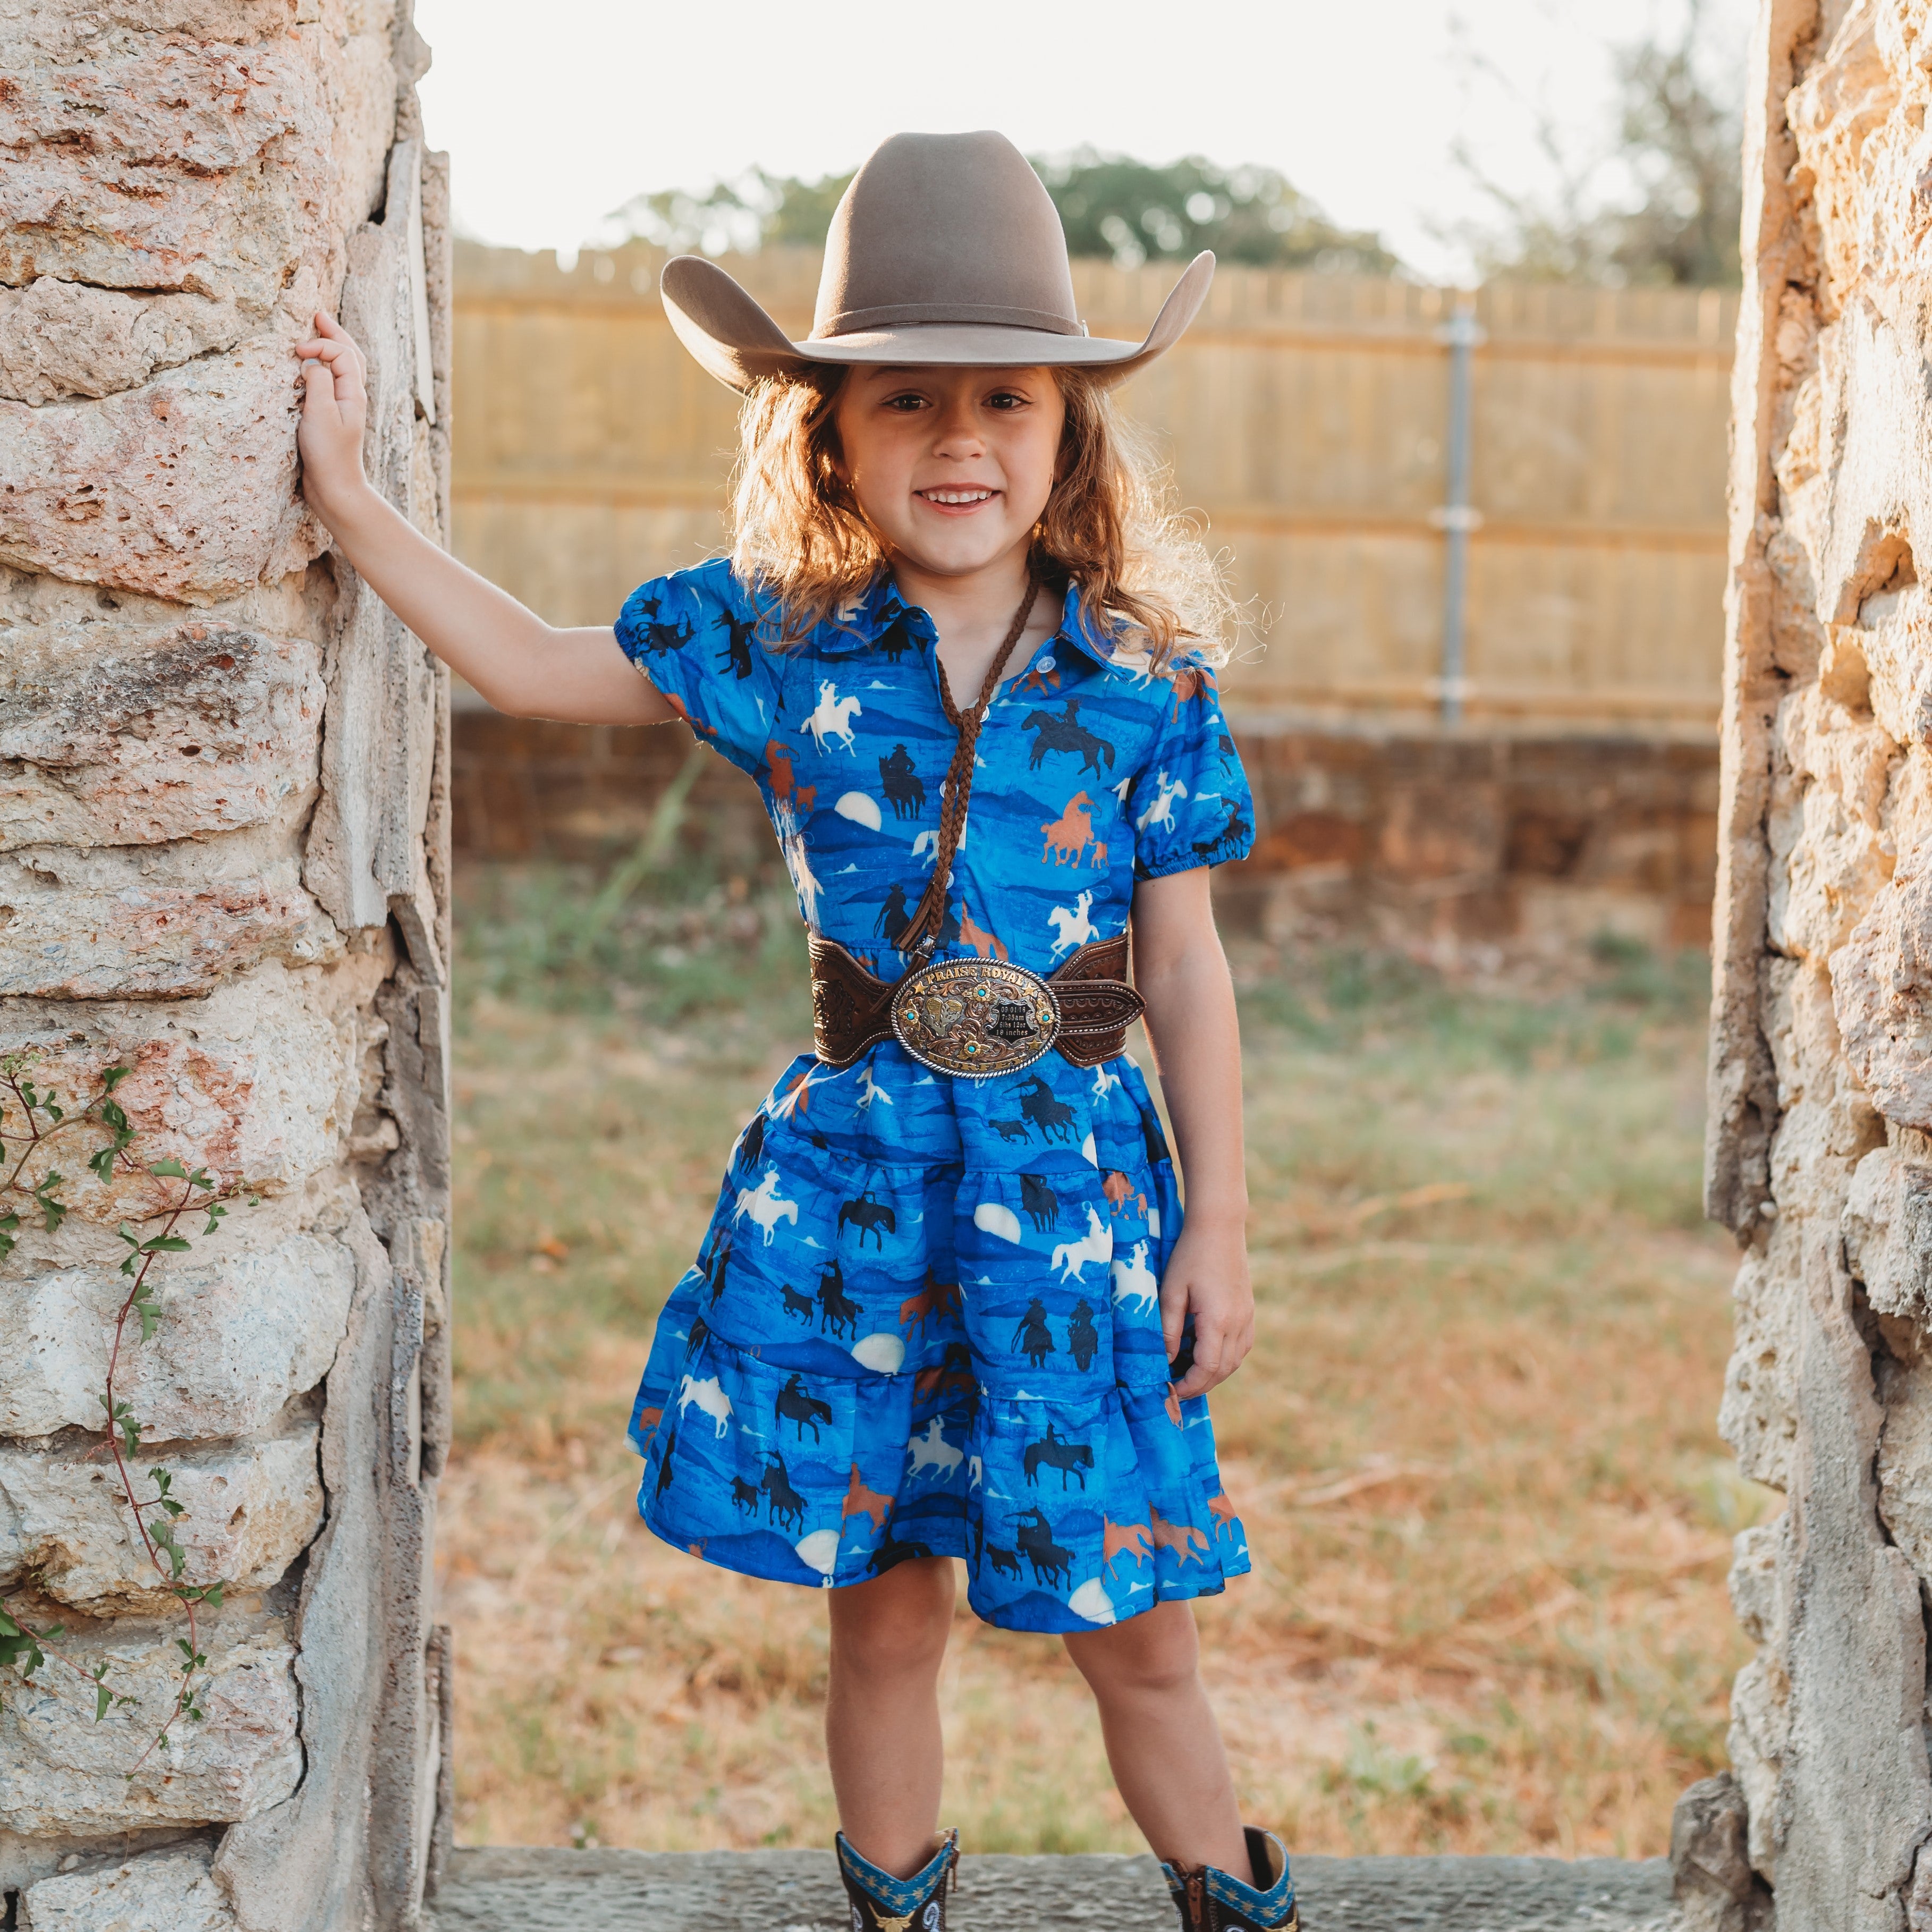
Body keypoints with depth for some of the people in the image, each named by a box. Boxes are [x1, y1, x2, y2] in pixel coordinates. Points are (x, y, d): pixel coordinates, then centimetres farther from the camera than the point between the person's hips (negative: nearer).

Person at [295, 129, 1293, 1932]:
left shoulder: (1142, 683, -3)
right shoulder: (776, 644, -1)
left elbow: (1187, 973, 1)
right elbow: (542, 668, 12)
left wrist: (1219, 1225, 0)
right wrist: (349, 500, 8)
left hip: (1074, 1180, -1)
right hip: (849, 1163, 1)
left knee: (1136, 1630, 7)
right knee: (881, 1612, 12)